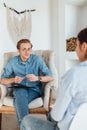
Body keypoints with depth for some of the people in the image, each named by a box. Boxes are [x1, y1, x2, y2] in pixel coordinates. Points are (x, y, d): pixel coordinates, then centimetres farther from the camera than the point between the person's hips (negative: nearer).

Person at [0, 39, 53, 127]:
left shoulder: (37, 59, -3)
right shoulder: (12, 62, -1)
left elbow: (50, 77, -7)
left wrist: (37, 78, -25)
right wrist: (13, 80, -22)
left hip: (35, 89, -1)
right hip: (19, 89, 1)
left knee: (18, 101, -32)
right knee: (21, 93, -35)